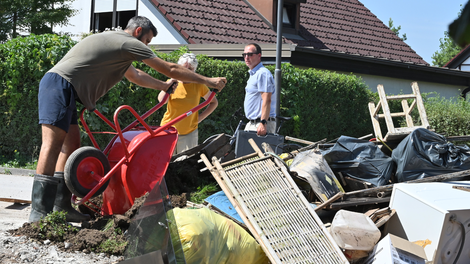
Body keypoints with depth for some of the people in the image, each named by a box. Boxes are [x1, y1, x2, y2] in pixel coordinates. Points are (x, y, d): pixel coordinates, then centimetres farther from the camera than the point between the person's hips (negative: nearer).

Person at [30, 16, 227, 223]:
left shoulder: (114, 44, 30)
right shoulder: (130, 43, 0)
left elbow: (135, 75, 45)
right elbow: (170, 69, 4)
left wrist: (163, 86, 55)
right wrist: (207, 81, 12)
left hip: (57, 85, 11)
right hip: (60, 84, -11)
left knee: (71, 144, 9)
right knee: (53, 143, -17)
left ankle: (62, 206, 7)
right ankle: (39, 212, -22)